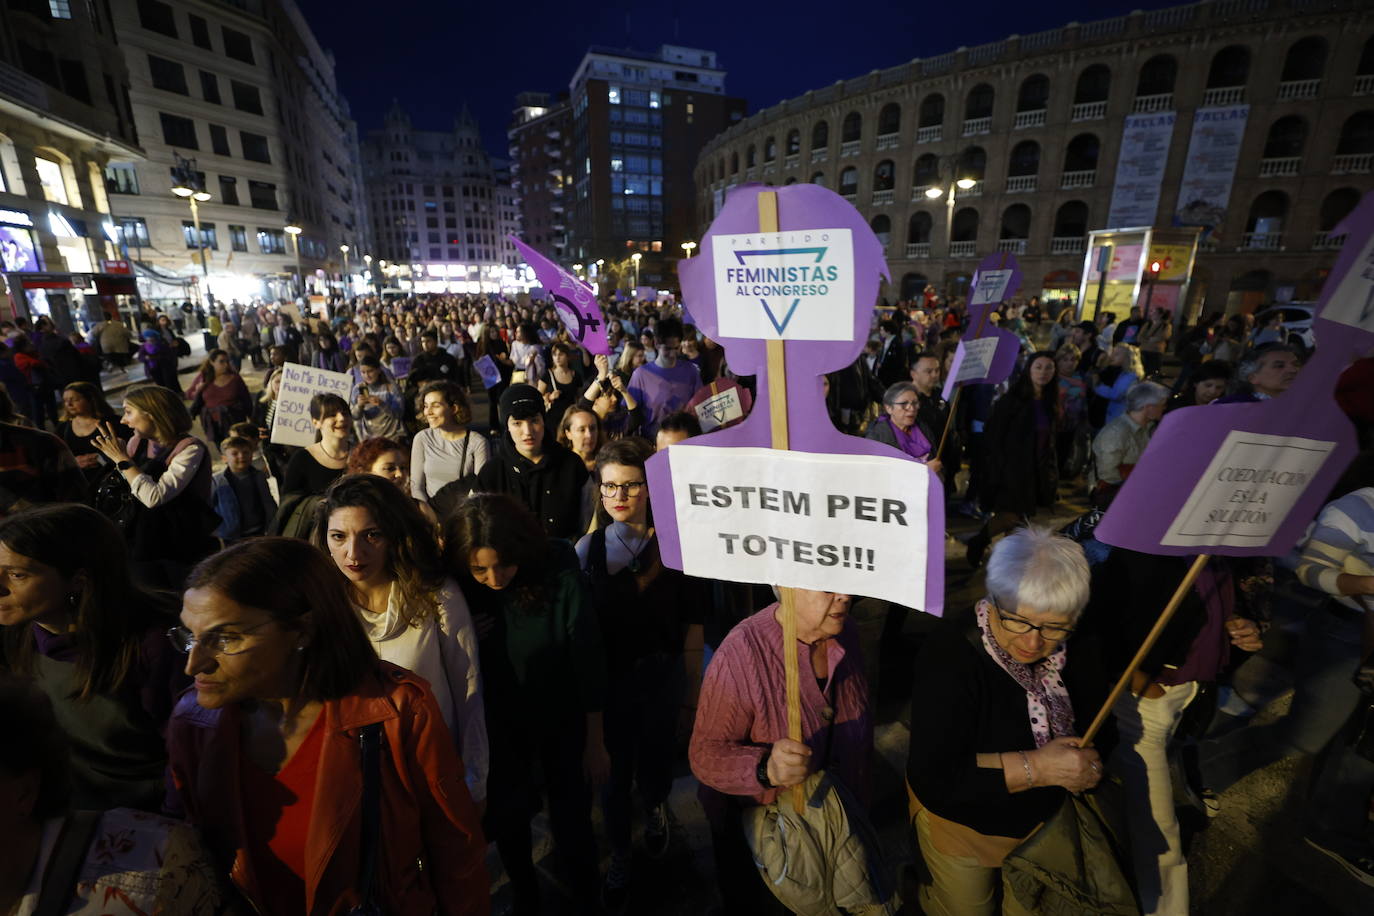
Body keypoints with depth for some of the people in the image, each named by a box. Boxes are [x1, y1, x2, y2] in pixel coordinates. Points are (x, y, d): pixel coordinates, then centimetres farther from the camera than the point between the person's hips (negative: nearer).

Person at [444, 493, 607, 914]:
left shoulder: (559, 575, -26)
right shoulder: (462, 590, -19)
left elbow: (588, 660, -18)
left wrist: (596, 743, -10)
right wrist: (466, 643, -26)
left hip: (563, 721, -2)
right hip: (501, 726, 3)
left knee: (571, 820, 10)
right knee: (506, 820, 18)